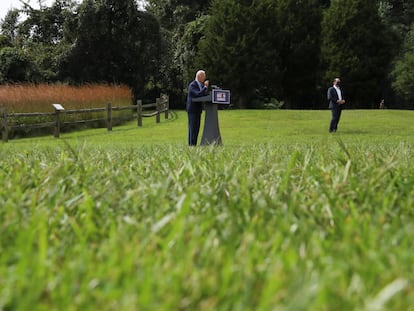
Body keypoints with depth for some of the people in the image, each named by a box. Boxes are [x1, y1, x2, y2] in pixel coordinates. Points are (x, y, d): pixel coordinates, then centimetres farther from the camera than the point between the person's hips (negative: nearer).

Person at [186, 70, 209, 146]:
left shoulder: (201, 84, 14)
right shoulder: (192, 85, -15)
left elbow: (205, 94, 11)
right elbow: (198, 94, -28)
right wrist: (205, 87, -21)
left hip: (198, 109, 9)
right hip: (192, 109, -9)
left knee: (196, 127, 8)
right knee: (193, 127, -8)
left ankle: (194, 144, 12)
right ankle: (191, 145, -6)